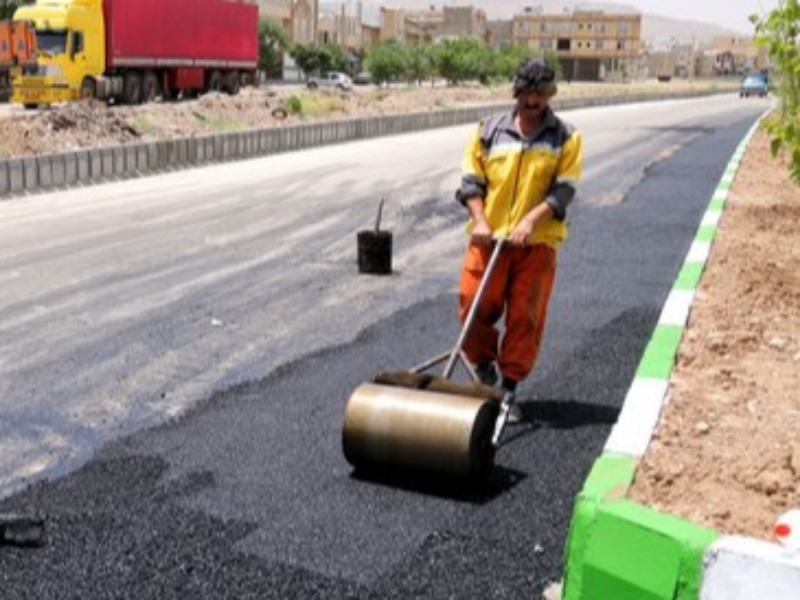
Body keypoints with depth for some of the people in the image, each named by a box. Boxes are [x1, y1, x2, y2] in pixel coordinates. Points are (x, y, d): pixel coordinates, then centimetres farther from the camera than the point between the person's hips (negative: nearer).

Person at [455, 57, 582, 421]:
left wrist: (530, 220, -18)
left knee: (525, 318, 1)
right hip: (488, 239, 1)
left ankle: (509, 389, 14)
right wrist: (479, 221, -10)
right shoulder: (489, 130, 7)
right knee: (475, 308, -1)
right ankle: (484, 367, 27)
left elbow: (564, 190, -4)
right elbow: (471, 180, 5)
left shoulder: (566, 138, 4)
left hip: (537, 242, -1)